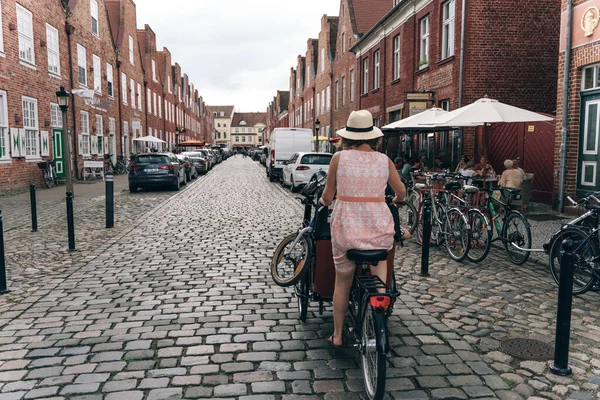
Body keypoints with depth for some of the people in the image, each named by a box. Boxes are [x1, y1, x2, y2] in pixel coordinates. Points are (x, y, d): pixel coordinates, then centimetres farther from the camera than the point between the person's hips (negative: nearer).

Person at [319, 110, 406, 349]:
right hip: (379, 225, 0)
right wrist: (397, 200, 35)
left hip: (346, 226, 0)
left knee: (342, 283, 16)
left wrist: (323, 201, 24)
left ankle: (337, 336, 26)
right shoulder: (384, 160, 2)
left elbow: (327, 197, 1)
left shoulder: (339, 158, -3)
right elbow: (401, 191, 13)